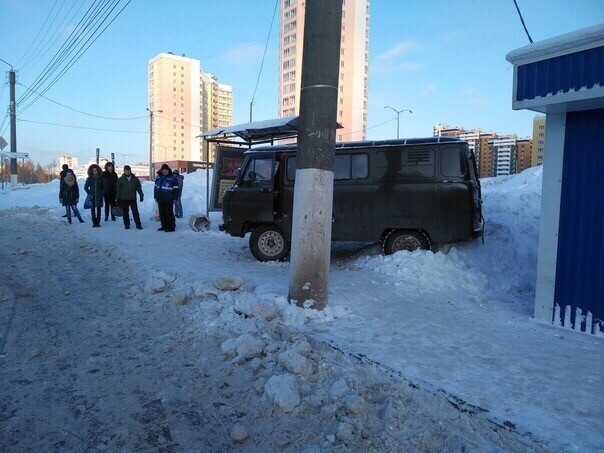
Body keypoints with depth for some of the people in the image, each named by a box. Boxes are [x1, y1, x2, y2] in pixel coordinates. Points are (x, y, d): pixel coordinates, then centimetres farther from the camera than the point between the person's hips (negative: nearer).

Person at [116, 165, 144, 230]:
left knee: (135, 212, -2)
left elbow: (139, 187, 12)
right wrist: (118, 198, -1)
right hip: (124, 199, 0)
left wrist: (141, 195, 6)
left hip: (133, 198, 1)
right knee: (125, 212, 5)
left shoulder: (135, 179, 8)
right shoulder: (121, 179, 3)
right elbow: (118, 189, 3)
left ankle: (138, 225, 0)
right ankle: (127, 225, 14)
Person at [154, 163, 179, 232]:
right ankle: (164, 226, 21)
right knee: (162, 214, 11)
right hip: (160, 200, 6)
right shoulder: (159, 177, 14)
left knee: (169, 214, -5)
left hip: (168, 200, -6)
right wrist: (155, 196, 17)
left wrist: (175, 198, -9)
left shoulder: (172, 178, -4)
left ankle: (171, 227, 0)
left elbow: (176, 189, -5)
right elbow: (156, 187, 21)